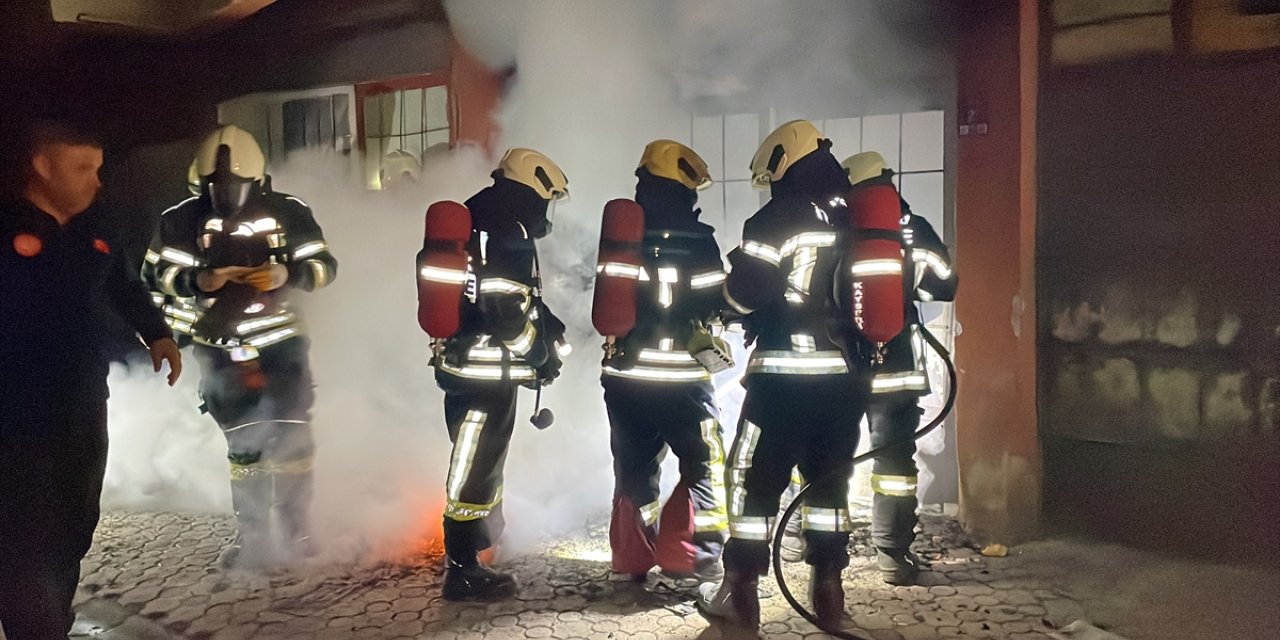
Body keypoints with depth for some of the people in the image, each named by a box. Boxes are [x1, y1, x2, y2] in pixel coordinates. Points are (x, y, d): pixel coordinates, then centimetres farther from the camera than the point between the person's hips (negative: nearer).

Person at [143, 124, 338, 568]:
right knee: (243, 442, 6)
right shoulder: (183, 220, -4)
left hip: (281, 339, -1)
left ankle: (298, 531, 11)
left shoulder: (287, 213, -6)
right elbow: (154, 272, -3)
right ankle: (253, 535, 18)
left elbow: (325, 265, -6)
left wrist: (286, 274, -26)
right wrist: (199, 281, -22)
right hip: (220, 346, 1)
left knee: (291, 437, -2)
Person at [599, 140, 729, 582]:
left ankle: (633, 560, 20)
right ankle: (694, 558, 1)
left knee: (634, 469, 14)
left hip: (625, 373, 5)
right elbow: (716, 304, -8)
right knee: (706, 468, 6)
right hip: (680, 375, -5)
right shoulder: (698, 240, -10)